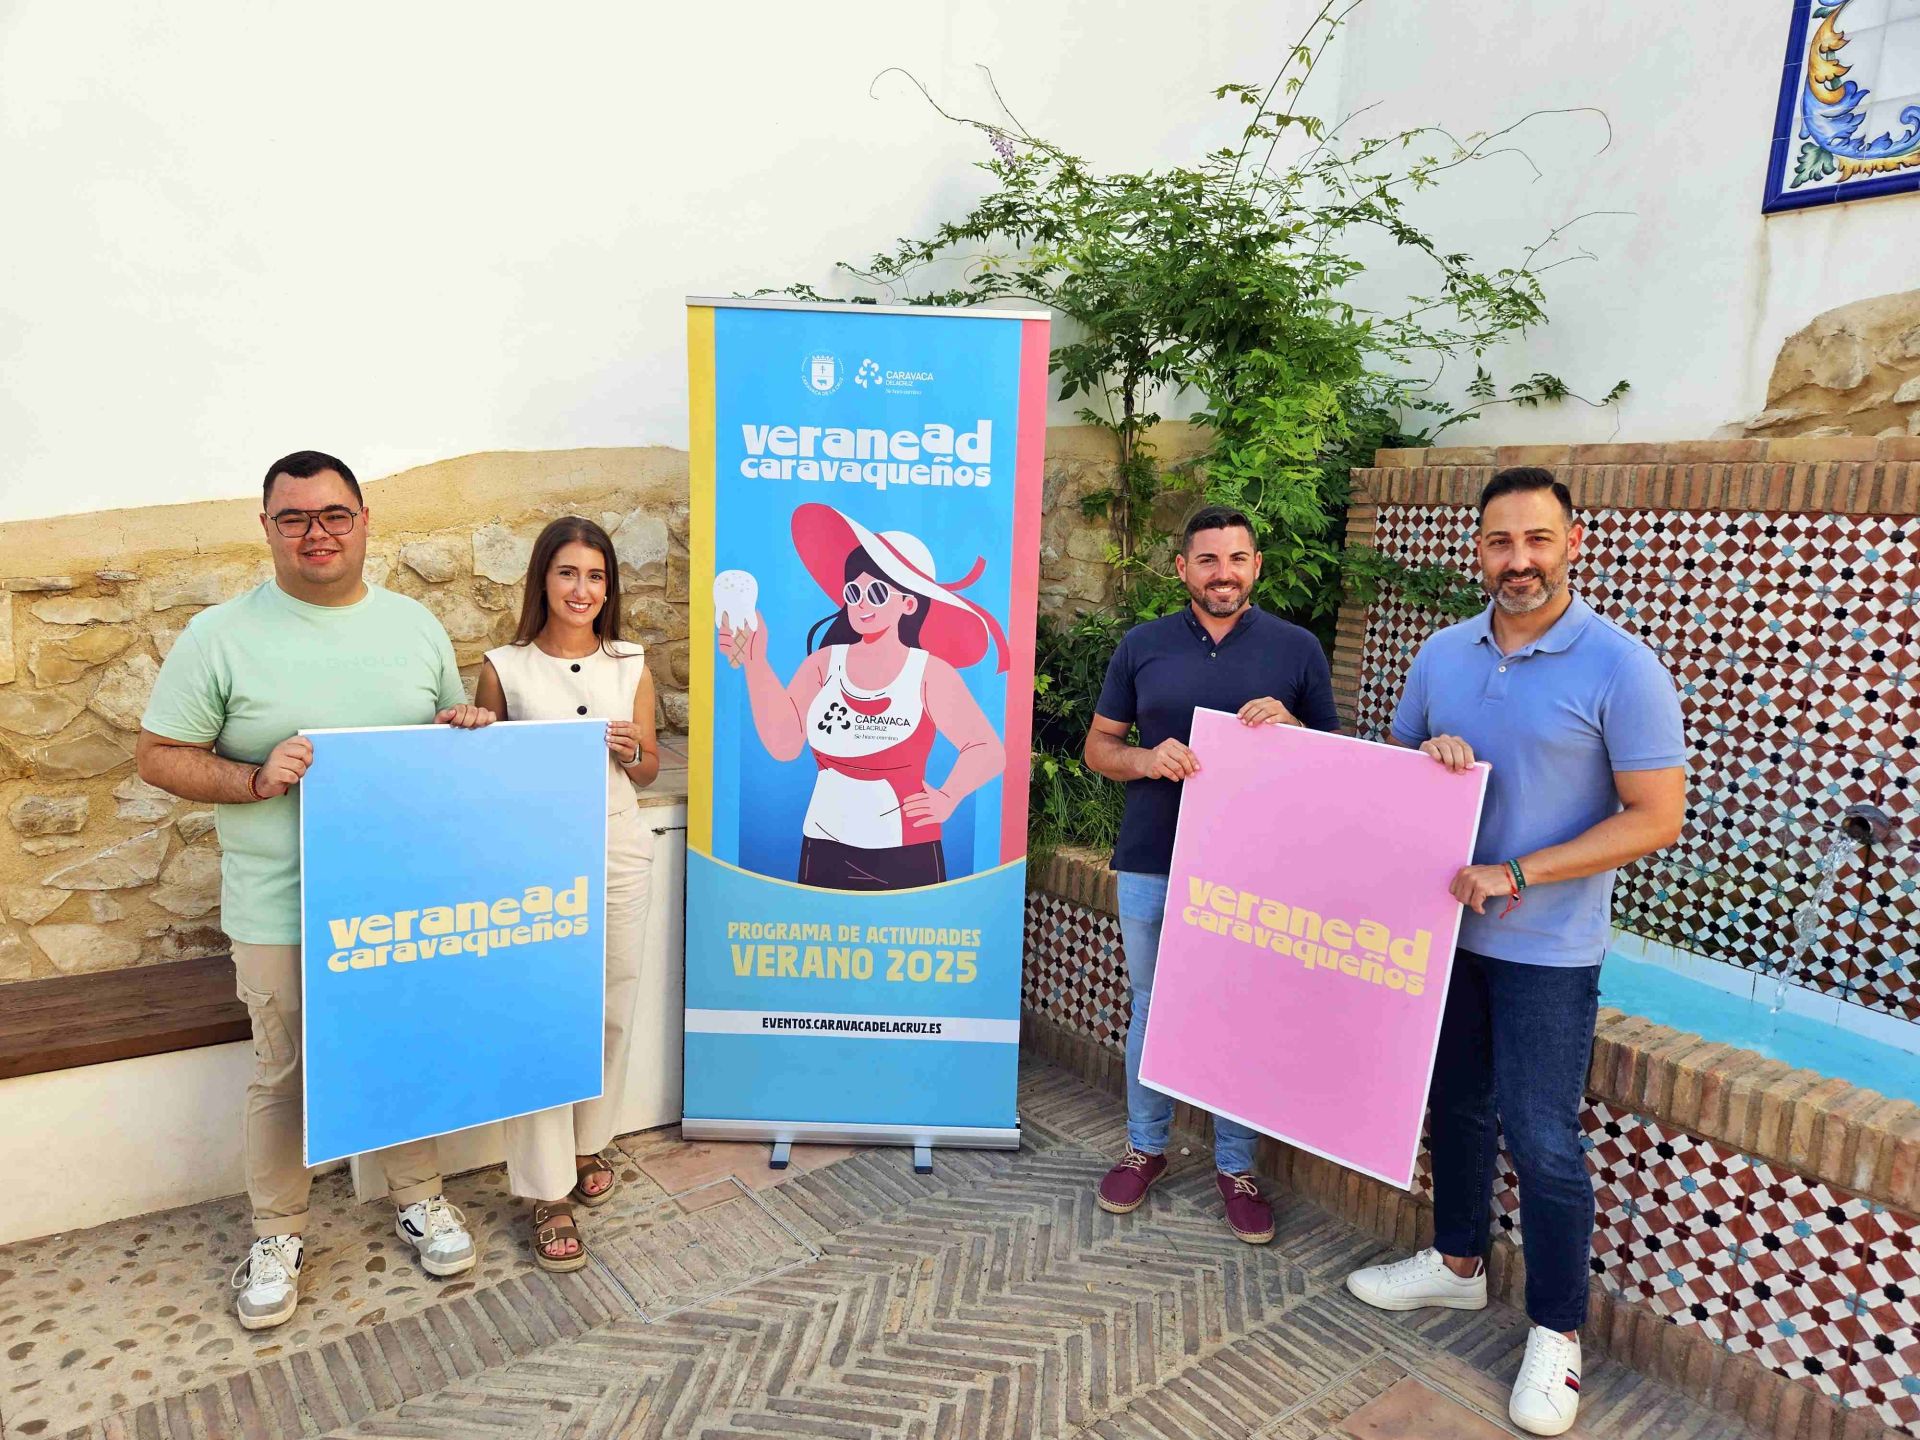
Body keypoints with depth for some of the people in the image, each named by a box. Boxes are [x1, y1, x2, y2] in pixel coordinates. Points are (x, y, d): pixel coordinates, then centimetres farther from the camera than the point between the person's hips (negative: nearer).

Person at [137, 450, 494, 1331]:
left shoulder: (415, 626, 4)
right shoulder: (221, 637, -6)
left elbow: (451, 735, 15)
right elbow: (158, 757, -3)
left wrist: (464, 725, -8)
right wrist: (256, 779, -20)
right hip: (280, 909, -2)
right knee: (283, 1074, 11)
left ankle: (418, 1198, 36)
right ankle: (277, 1234, 32)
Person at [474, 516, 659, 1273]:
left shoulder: (630, 665, 4)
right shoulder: (504, 668, -2)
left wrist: (634, 750, -10)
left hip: (618, 851, 3)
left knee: (611, 1008, 11)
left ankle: (587, 1144, 34)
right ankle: (549, 1195, 8)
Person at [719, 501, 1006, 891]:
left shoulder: (929, 671, -3)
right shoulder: (824, 662, 5)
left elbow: (989, 751, -4)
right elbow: (783, 742, -8)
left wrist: (948, 798, -20)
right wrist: (756, 662, -15)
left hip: (906, 854, -2)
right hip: (824, 850, 3)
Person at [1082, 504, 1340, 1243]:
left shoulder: (1297, 648, 1)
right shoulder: (1142, 645, 3)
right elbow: (1098, 746, 6)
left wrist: (1289, 727, -15)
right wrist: (1146, 759, -16)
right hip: (1152, 863, 1)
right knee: (1152, 1007, 14)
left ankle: (1236, 1164, 28)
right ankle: (1145, 1146, 33)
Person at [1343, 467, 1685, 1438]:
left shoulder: (1619, 667, -13)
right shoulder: (1445, 654, 2)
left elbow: (1655, 817, -14)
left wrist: (1516, 875, -21)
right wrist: (1426, 755, -12)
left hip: (1547, 948, -5)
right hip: (1446, 928, 5)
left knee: (1542, 1139, 2)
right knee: (1455, 1105, 19)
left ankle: (1556, 1332, 23)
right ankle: (1457, 1263, 40)